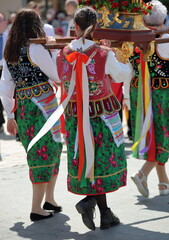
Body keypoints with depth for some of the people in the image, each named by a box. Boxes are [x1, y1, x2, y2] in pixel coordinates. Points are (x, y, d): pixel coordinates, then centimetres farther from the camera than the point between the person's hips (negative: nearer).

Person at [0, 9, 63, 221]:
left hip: (21, 106, 7)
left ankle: (49, 198, 22)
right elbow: (58, 76, -9)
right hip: (42, 104, -7)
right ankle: (36, 208, 3)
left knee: (48, 150, 19)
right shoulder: (35, 49, -12)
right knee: (45, 151, 1)